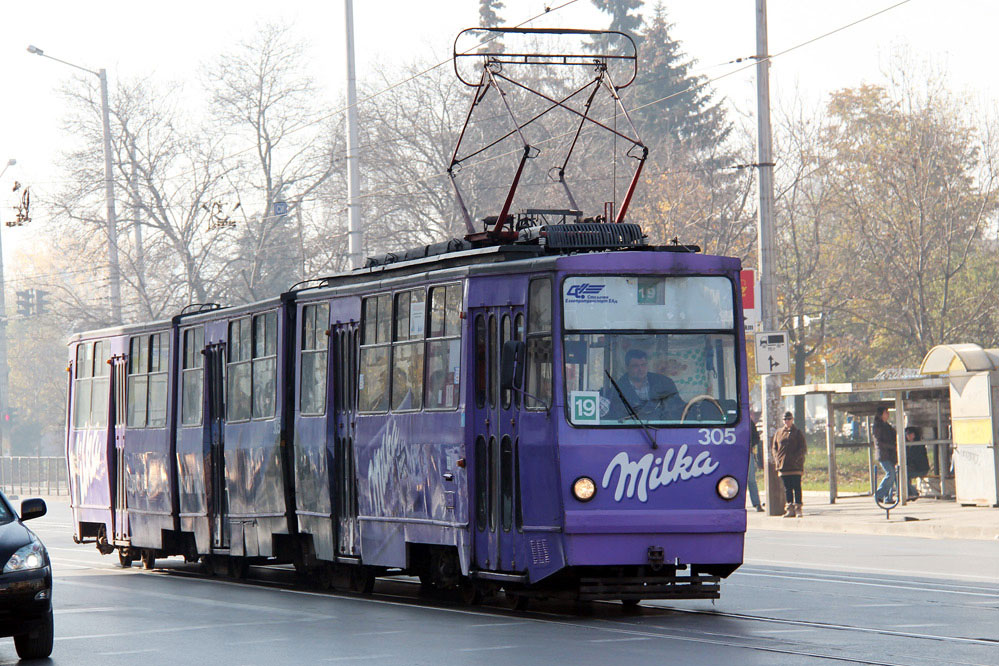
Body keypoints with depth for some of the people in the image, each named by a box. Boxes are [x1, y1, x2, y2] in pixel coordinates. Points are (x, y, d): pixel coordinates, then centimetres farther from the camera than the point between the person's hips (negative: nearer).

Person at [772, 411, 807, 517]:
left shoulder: (798, 433, 3)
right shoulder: (778, 433, 13)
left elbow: (803, 449, -1)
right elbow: (774, 448, 16)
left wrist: (796, 458, -15)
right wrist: (777, 459, 0)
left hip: (796, 465, -4)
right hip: (783, 465, 4)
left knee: (796, 487, -5)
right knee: (787, 488, 5)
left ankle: (798, 508, -3)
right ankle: (790, 509, 7)